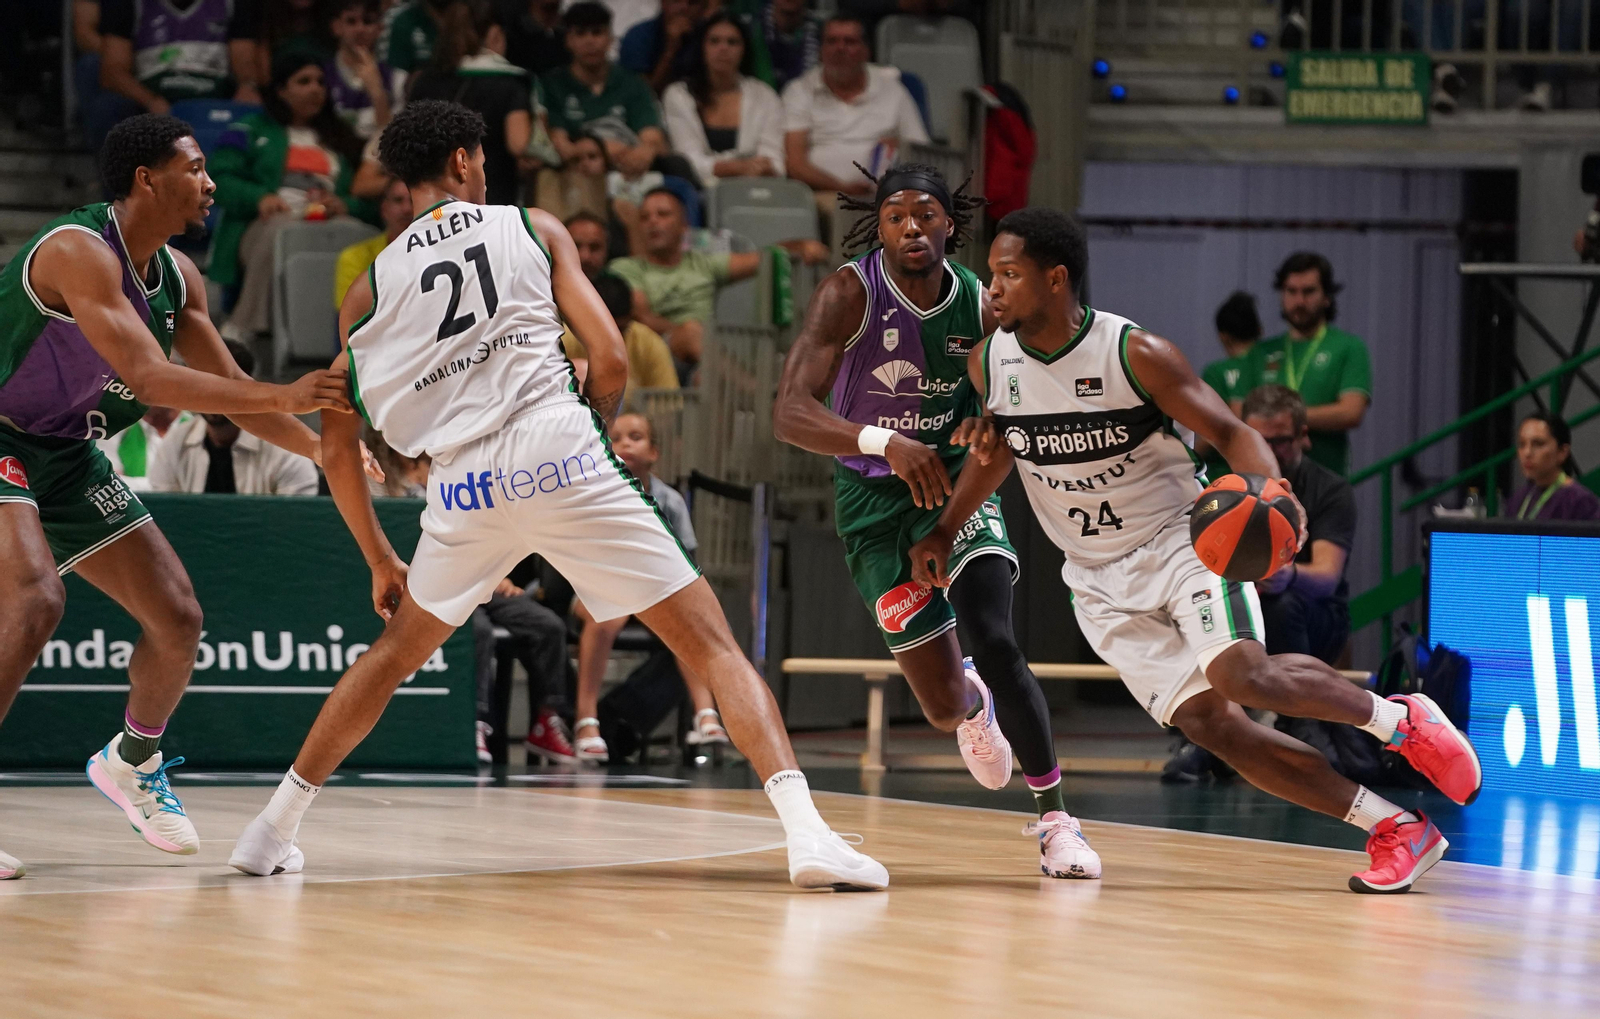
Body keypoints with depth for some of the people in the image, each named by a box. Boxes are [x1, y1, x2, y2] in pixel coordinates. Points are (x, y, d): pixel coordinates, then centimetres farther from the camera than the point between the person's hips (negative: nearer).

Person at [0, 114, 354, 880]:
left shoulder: (175, 277, 2)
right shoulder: (78, 252, -26)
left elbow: (229, 388, 14)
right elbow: (148, 377, -35)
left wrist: (327, 449, 5)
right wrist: (284, 398, -39)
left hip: (66, 457, 9)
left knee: (176, 617, 8)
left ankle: (132, 761, 34)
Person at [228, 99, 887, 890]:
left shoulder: (370, 287, 18)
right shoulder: (534, 229, 14)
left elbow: (337, 445, 17)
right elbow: (610, 358, 4)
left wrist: (381, 562, 28)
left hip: (464, 490, 3)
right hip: (562, 457, -2)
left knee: (396, 651, 28)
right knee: (709, 640, 1)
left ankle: (273, 830, 30)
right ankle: (804, 831, -18)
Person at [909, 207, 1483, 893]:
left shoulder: (1135, 353, -17)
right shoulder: (989, 363, -2)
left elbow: (1231, 433, -15)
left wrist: (1272, 494, -34)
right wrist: (944, 531, 15)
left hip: (1179, 539, -5)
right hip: (1100, 581, 5)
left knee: (1240, 672, -31)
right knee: (1206, 723, -10)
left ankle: (1399, 719, -5)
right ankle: (1396, 830, -5)